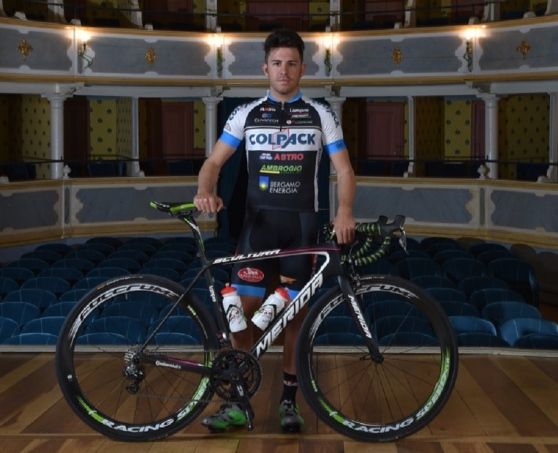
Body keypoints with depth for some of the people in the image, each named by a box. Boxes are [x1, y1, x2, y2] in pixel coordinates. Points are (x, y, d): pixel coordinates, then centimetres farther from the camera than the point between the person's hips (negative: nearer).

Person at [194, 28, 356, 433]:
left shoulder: (321, 115, 4)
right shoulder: (246, 114, 6)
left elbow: (344, 170, -1)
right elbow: (215, 161, 4)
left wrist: (344, 210, -20)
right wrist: (205, 192, -19)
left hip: (302, 224, 0)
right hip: (259, 222, 0)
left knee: (294, 313, 5)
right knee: (245, 309, -4)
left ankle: (289, 400, 15)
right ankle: (238, 402, 4)